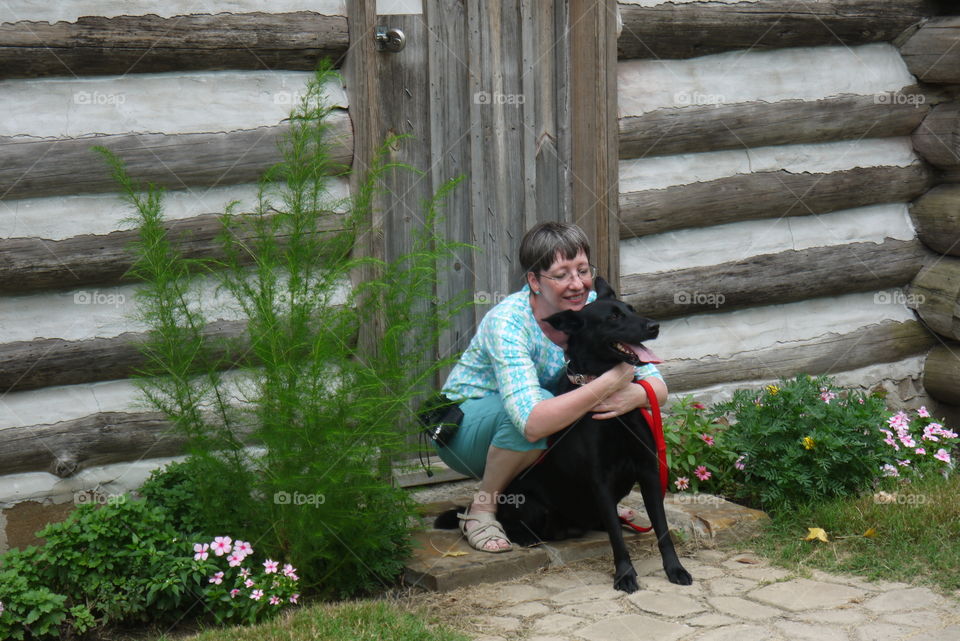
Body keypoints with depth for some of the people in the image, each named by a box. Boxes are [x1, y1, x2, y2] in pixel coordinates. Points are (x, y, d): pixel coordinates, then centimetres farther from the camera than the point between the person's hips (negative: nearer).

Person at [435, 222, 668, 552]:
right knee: (538, 406, -36)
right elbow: (533, 424, -44)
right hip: (464, 426, -5)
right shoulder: (508, 322, -31)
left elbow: (658, 386, -14)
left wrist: (633, 396, -38)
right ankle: (481, 509, -14)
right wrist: (611, 380, -45)